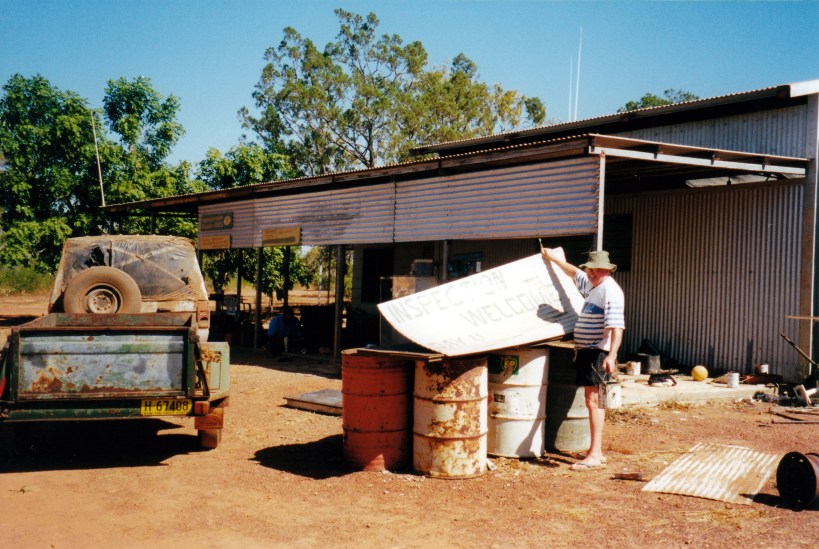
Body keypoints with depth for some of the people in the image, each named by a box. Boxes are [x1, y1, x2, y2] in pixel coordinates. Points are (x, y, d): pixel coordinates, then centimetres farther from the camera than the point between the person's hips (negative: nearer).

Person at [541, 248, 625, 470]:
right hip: (587, 351, 10)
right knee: (592, 400, 13)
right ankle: (595, 450, 21)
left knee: (593, 401, -12)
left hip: (598, 353, -10)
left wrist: (611, 355, -34)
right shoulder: (594, 286, 15)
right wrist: (554, 258, 44)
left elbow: (617, 327, -25)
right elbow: (574, 273, 35)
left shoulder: (611, 291, -15)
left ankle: (595, 455, -12)